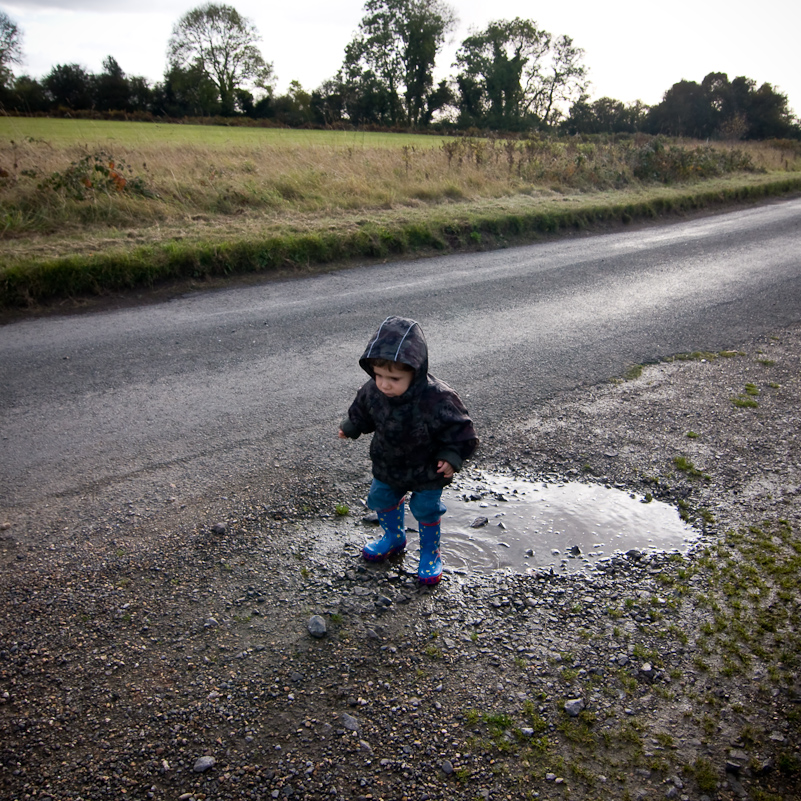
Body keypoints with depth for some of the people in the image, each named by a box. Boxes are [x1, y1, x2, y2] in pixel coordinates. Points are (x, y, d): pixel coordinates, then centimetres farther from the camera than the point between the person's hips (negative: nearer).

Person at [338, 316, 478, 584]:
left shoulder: (437, 400, -36)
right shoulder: (372, 392, -20)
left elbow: (460, 431, -23)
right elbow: (363, 413, 5)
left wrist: (451, 457, -30)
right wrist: (350, 427, 4)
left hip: (427, 472, -5)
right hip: (387, 467, 5)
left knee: (426, 509, 11)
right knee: (381, 499, 21)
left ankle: (430, 553, 38)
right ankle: (394, 537, 51)